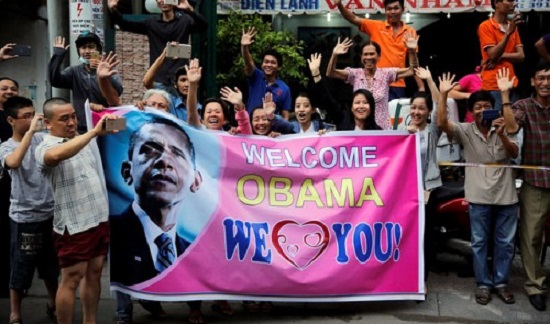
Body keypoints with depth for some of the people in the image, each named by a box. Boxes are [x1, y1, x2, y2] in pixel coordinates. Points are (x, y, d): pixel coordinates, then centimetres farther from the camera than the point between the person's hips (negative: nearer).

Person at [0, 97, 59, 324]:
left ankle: (53, 304, 39)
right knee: (21, 268, 7)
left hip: (50, 213, 4)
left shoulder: (43, 138, 1)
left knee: (51, 265, 20)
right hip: (24, 218, -4)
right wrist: (30, 131, -31)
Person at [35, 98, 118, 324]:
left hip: (101, 218, 7)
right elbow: (57, 155, -36)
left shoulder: (87, 140, 9)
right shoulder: (44, 148, -11)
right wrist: (94, 131, -38)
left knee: (94, 274, 15)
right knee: (71, 280, 3)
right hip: (74, 225, -7)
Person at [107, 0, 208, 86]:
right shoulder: (151, 24, 10)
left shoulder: (185, 21, 1)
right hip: (157, 79, 3)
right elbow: (126, 25, 9)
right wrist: (113, 10, -9)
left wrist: (190, 10, -35)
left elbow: (203, 26, -16)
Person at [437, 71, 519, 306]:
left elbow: (514, 153, -8)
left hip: (506, 194, 2)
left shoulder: (503, 128, 1)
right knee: (479, 242, 7)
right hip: (479, 196, -2)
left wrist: (502, 135, -25)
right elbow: (442, 123, -19)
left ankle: (501, 282, 25)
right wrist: (443, 94, -25)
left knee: (505, 242, 10)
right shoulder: (465, 131, -4)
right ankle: (483, 284, 20)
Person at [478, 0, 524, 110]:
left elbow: (521, 56, 7)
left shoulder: (513, 26, 14)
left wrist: (501, 56, -11)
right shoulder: (485, 26, -5)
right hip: (493, 85, -6)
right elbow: (493, 55, -15)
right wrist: (508, 32, -23)